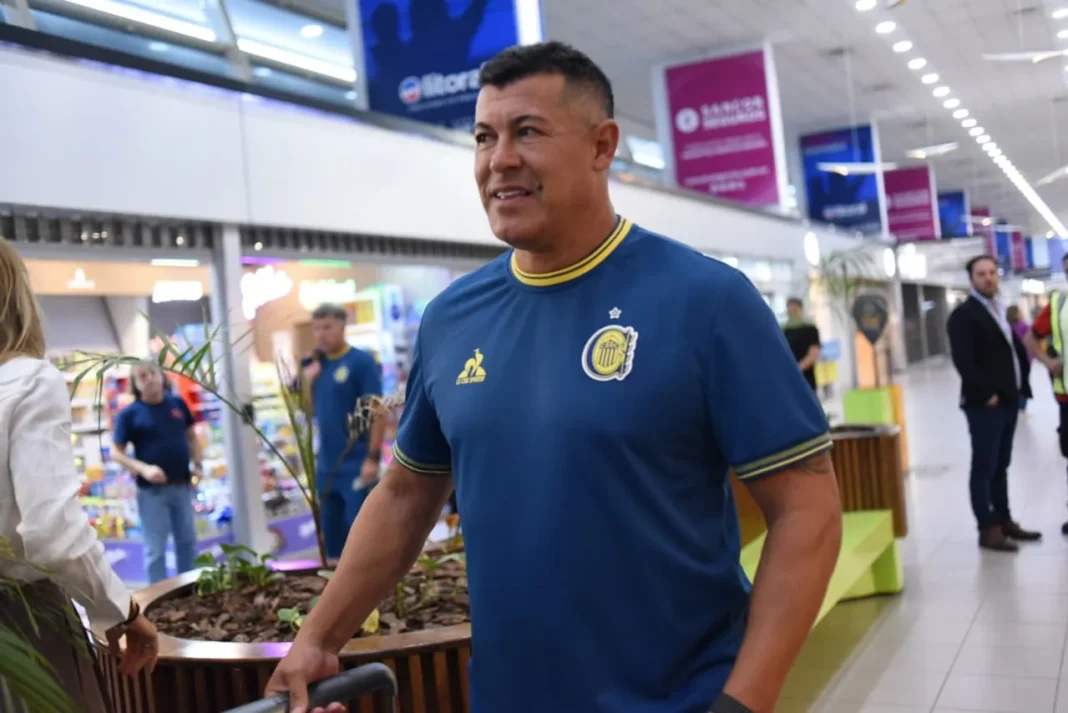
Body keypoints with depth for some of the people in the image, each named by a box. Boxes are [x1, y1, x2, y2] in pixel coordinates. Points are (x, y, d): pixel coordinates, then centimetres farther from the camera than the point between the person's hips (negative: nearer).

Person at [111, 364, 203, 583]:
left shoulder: (177, 403, 3)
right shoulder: (130, 414, -8)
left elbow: (191, 436, 16)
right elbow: (116, 452, -6)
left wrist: (198, 464, 2)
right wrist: (144, 468, -21)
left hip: (182, 486, 4)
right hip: (152, 490, -4)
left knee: (188, 542, 15)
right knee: (155, 548, 2)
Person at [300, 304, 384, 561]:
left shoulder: (361, 362, -8)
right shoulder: (315, 365, 10)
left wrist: (373, 457, -18)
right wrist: (308, 380, -2)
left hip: (357, 465, -6)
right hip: (326, 466, 7)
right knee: (332, 534, 14)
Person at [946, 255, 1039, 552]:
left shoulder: (1000, 311, 18)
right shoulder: (963, 315, -9)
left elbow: (1017, 349, 20)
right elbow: (964, 361, -18)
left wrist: (1021, 385, 7)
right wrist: (987, 394, -19)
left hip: (1008, 401, 8)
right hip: (985, 404, -8)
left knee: (1000, 466, 14)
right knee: (984, 467, -2)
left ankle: (1004, 521, 21)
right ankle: (988, 530, 3)